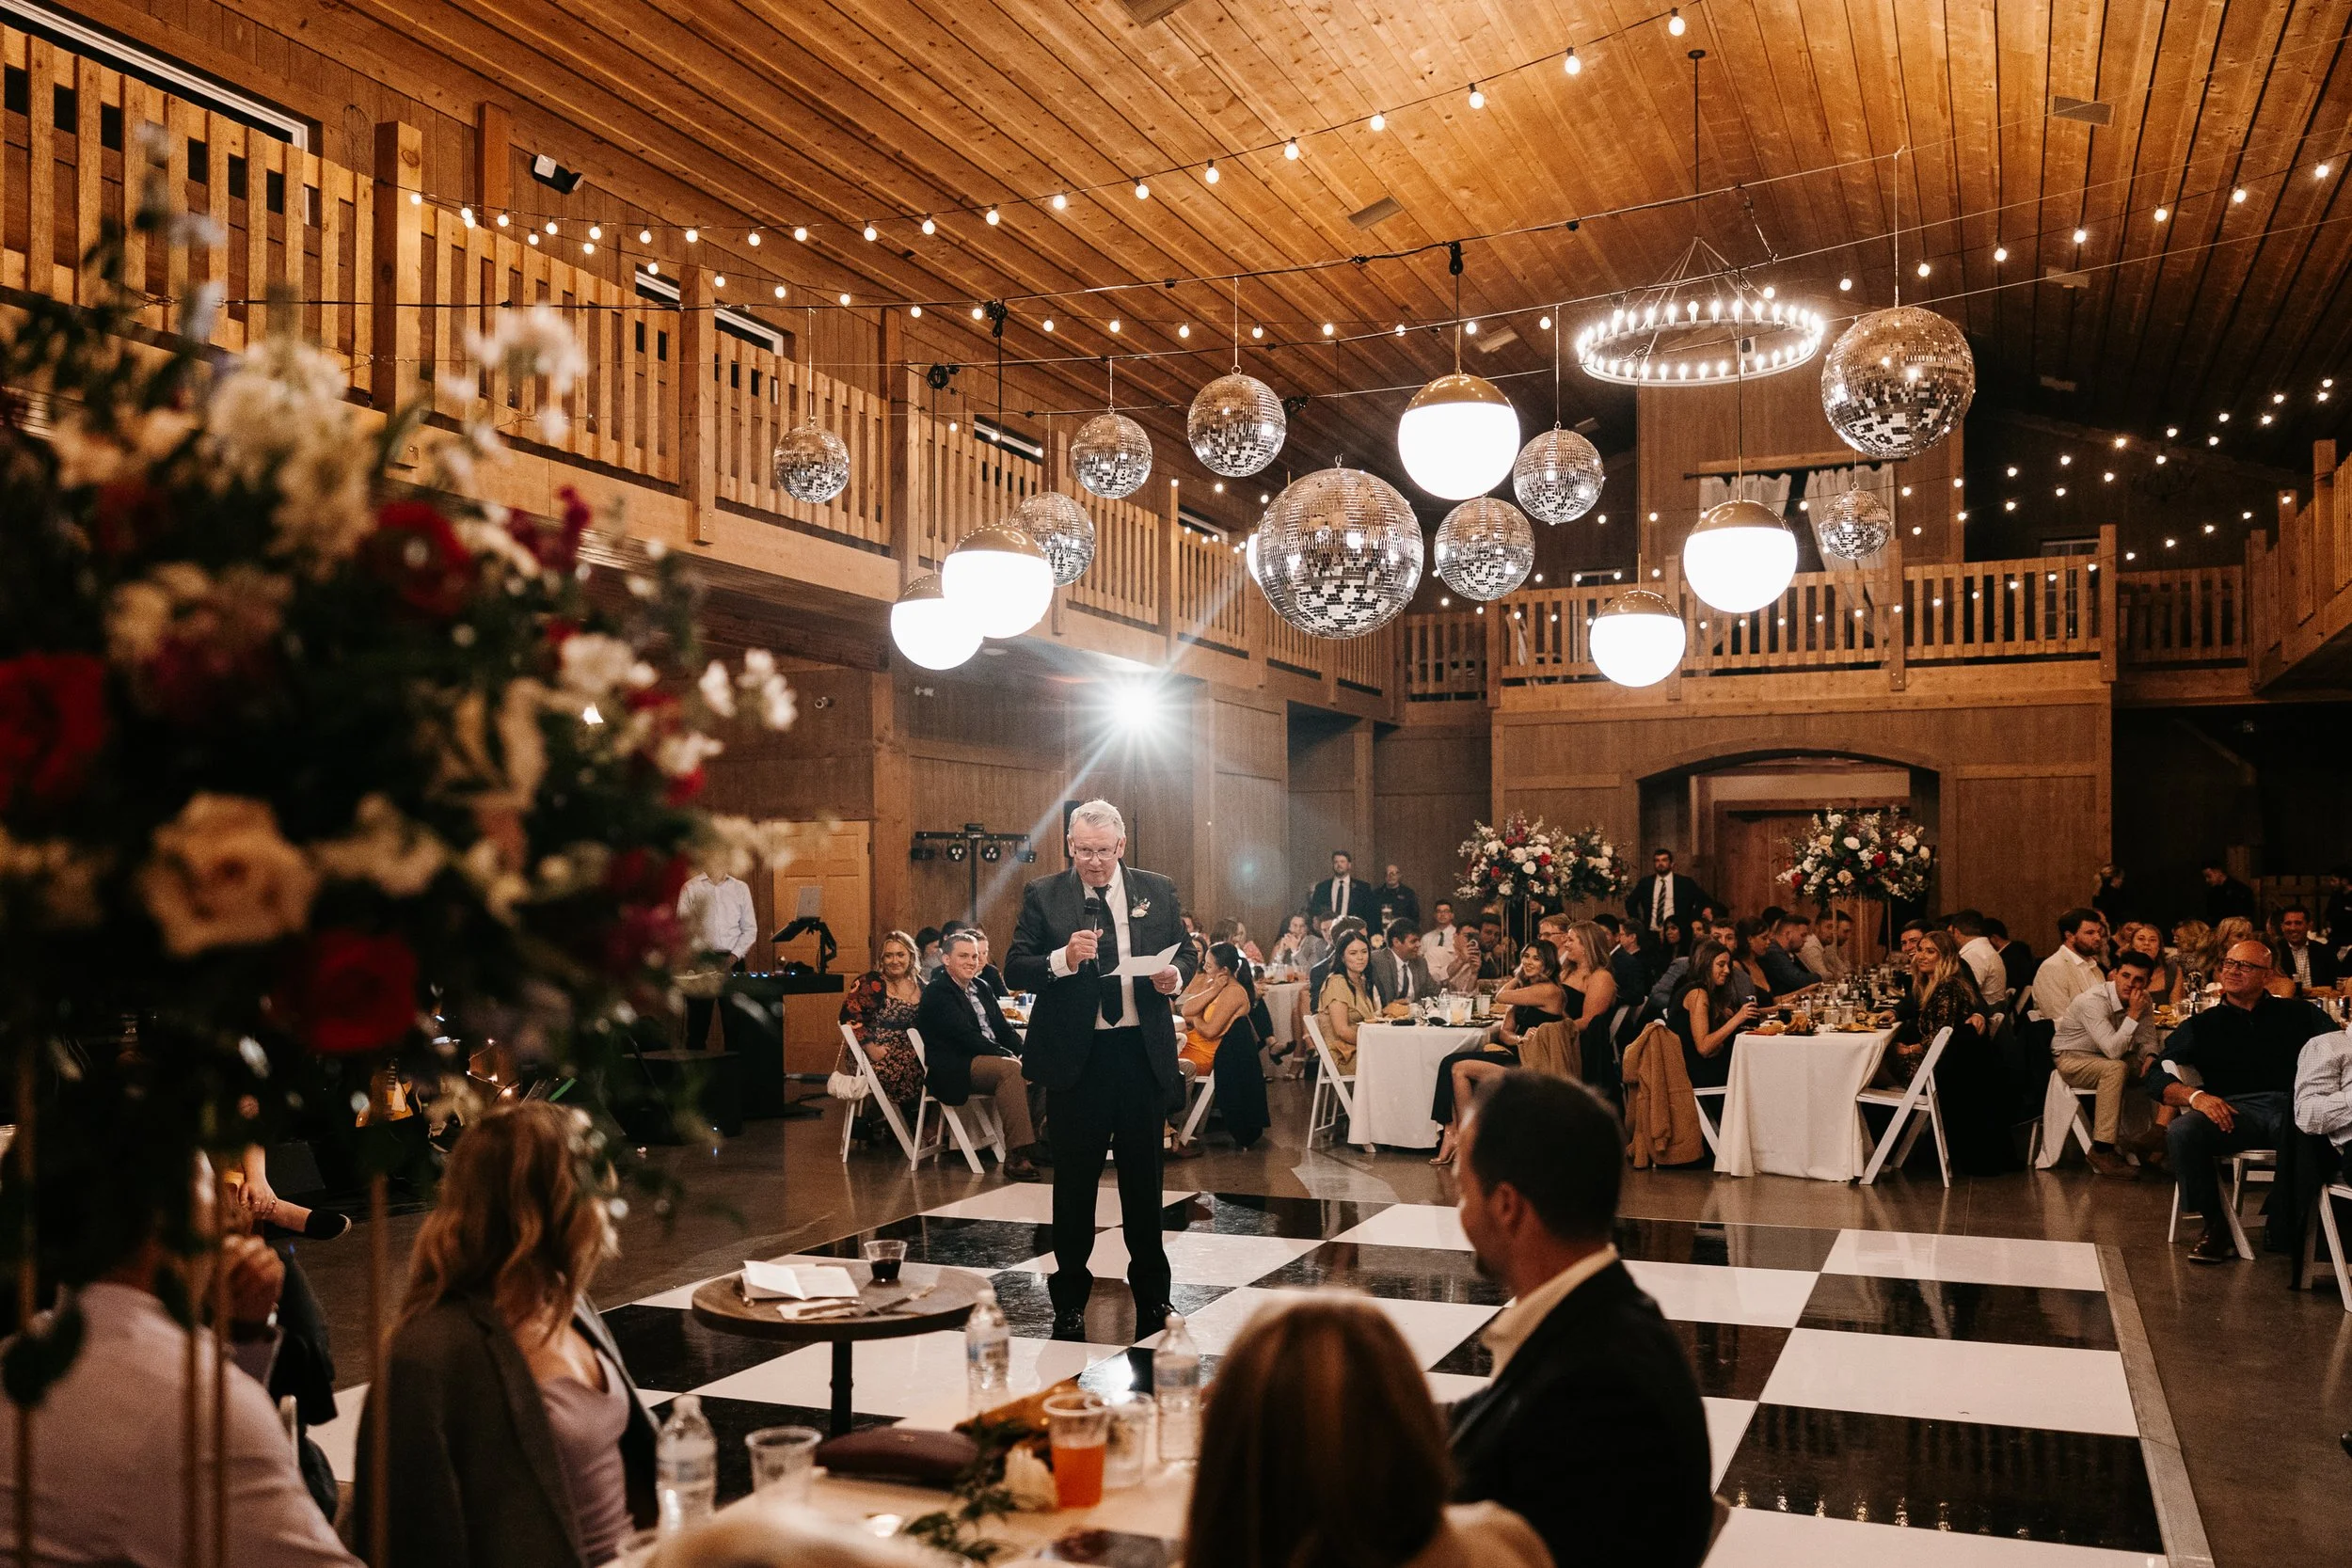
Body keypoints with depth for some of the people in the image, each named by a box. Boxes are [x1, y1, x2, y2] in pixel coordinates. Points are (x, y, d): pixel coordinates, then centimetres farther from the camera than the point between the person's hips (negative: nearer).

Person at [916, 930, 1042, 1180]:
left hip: (993, 1057, 8)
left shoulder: (982, 988, 21)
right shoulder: (936, 992, -6)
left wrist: (1022, 1053, -3)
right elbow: (965, 1035, -16)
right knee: (1010, 1069, -33)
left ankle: (1044, 1140, -14)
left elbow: (1003, 1028, 17)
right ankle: (1017, 1156, -36)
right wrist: (1006, 1055, -20)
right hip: (955, 1068, -8)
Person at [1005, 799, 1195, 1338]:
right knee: (1074, 1181, 9)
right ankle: (1070, 1299, 22)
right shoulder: (1043, 895, -1)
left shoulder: (1157, 890, 5)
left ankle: (1152, 1293, 27)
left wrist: (1174, 975, -12)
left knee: (1144, 1176, 13)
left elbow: (1183, 955, 11)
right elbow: (1015, 967, -5)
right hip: (1075, 1056, -2)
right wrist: (1063, 960, -23)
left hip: (1143, 1052, 2)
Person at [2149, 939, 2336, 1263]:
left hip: (2293, 1106, -1)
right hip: (2235, 1111, 1)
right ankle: (2216, 1225, -10)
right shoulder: (2202, 1026, 22)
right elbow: (2158, 1077, 12)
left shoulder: (2299, 1014, 22)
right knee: (2181, 1132, -31)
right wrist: (2196, 1096, -10)